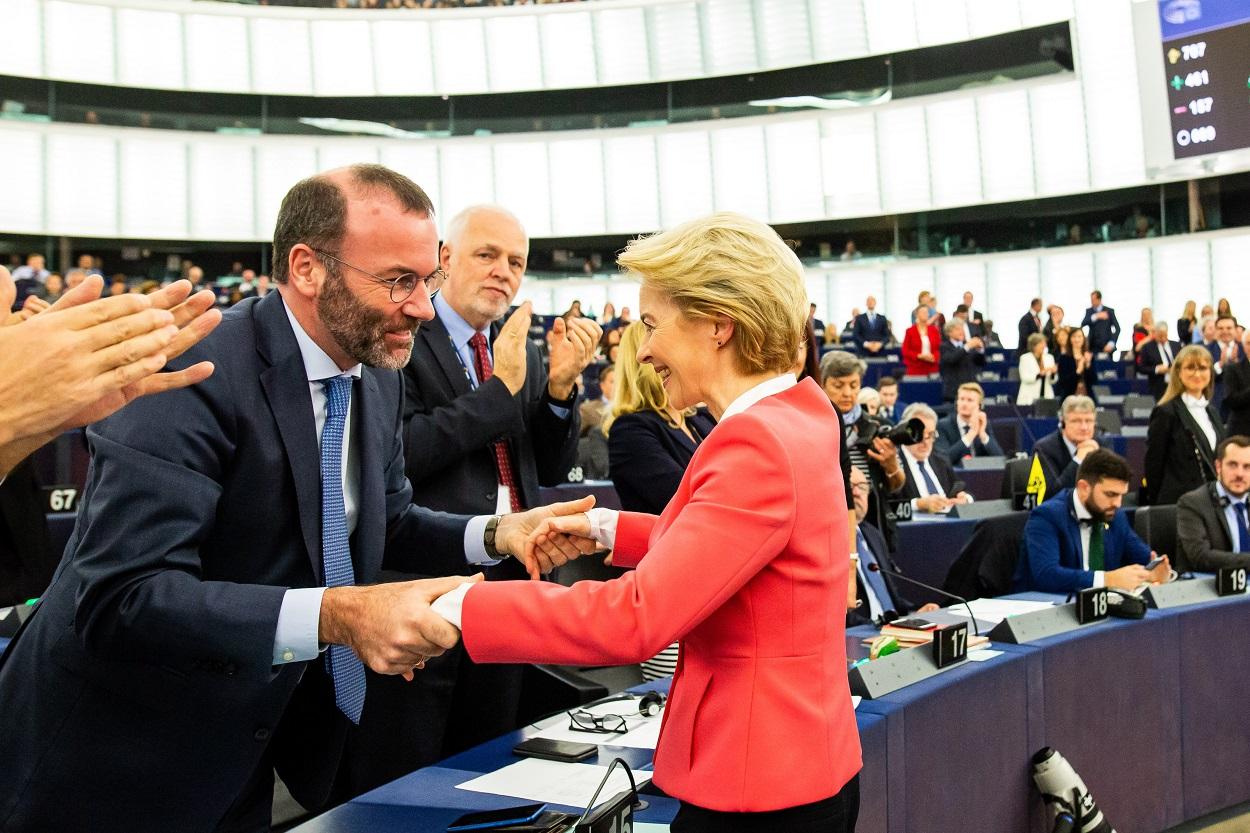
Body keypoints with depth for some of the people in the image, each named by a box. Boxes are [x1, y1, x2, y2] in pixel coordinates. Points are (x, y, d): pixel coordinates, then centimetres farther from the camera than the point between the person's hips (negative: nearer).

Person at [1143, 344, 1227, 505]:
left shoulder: (1213, 412, 15)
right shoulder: (1166, 413, -7)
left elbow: (1219, 459, 18)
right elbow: (1154, 465, -8)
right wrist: (1155, 504, -9)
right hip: (1179, 502, -6)